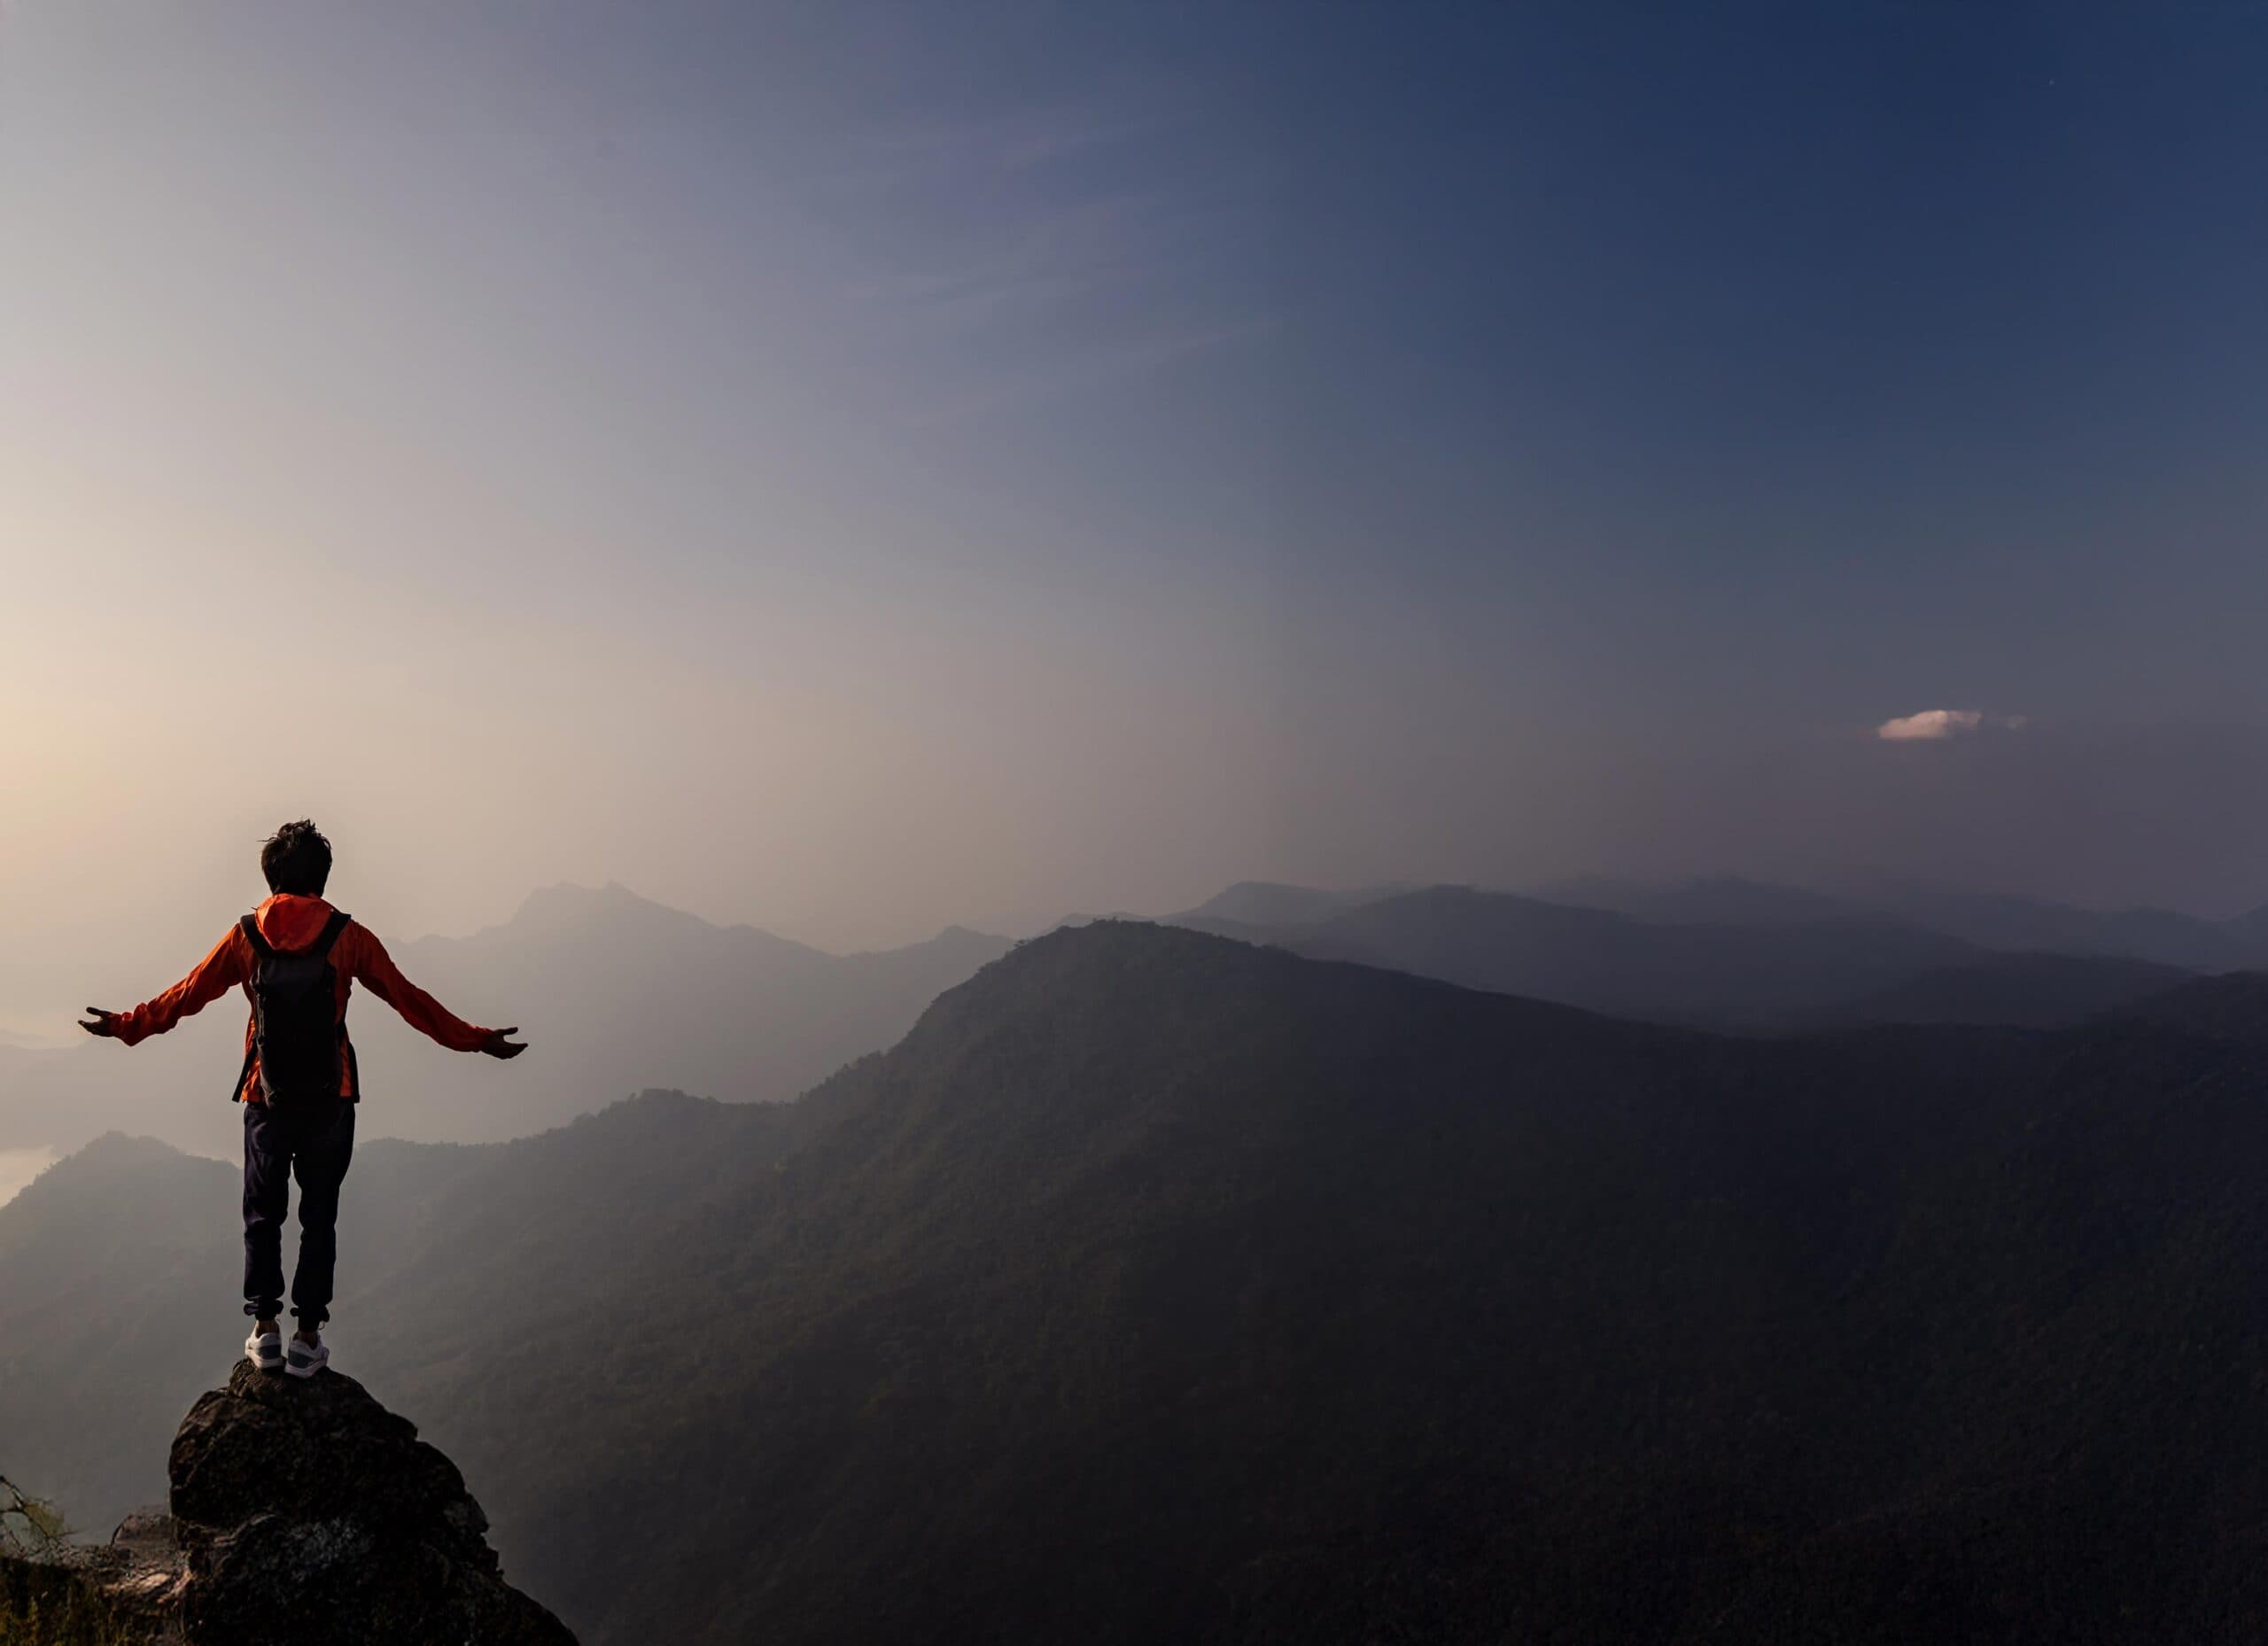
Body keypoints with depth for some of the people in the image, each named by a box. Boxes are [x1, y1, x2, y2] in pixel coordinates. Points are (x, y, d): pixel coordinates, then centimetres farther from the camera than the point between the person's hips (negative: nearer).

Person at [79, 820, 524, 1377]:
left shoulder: (245, 936, 0)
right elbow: (408, 999, -3)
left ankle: (264, 1331, 15)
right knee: (319, 1217, 7)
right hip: (330, 1102, -1)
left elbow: (186, 995, 7)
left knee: (262, 1215, 14)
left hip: (266, 1101, 1)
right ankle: (307, 1338, 8)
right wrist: (476, 1039, 3)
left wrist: (123, 1025, 23)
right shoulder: (347, 936, -4)